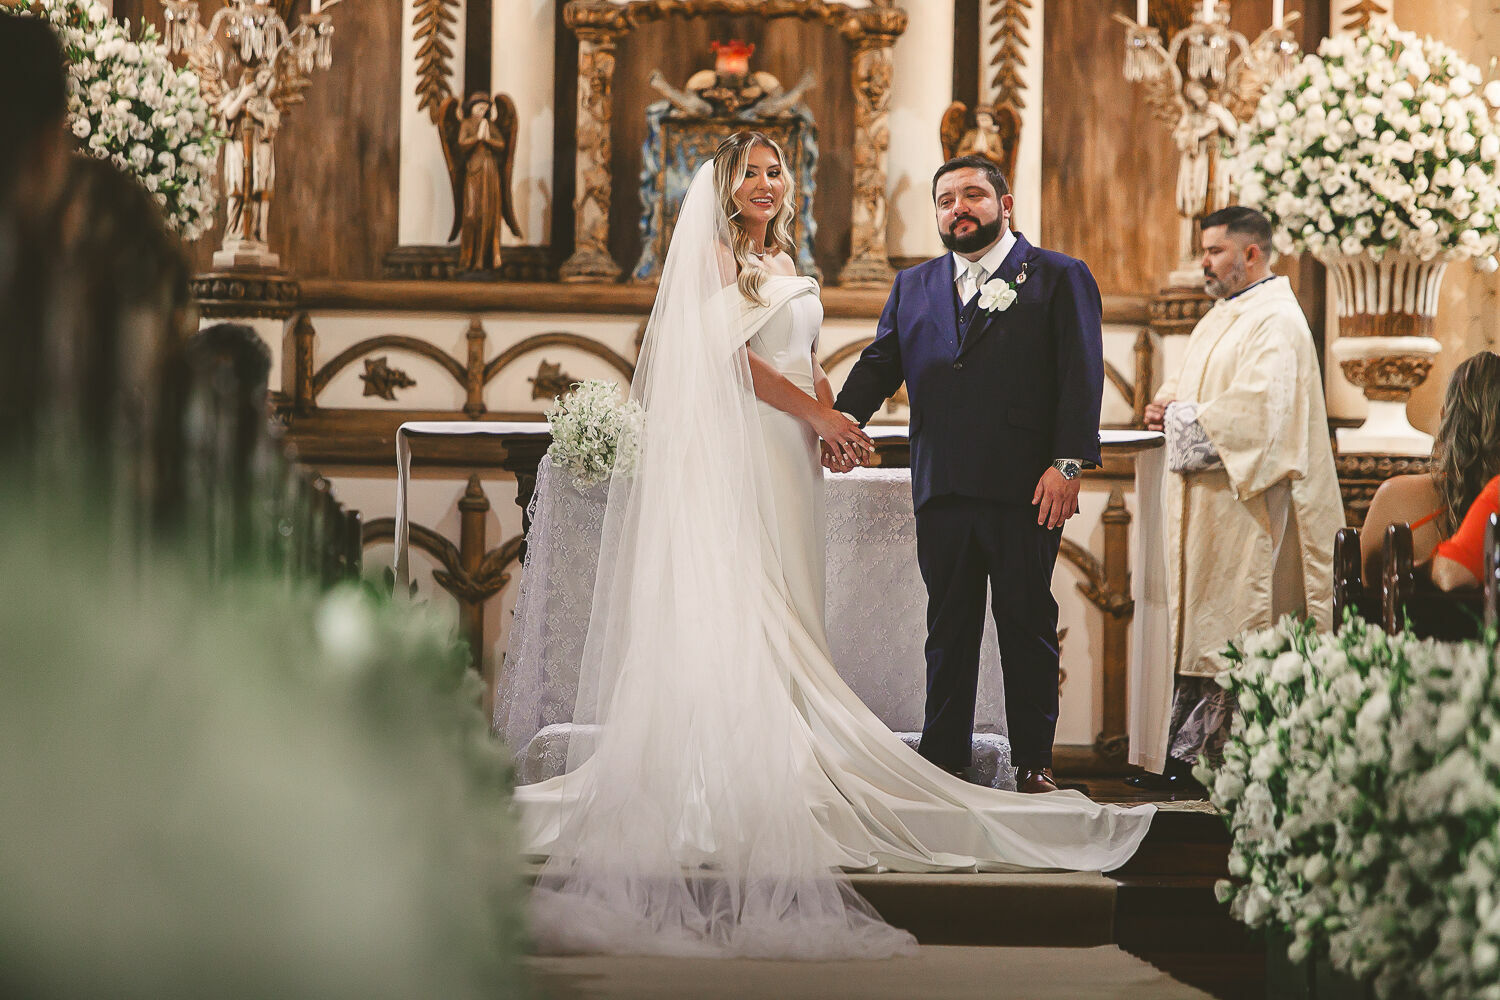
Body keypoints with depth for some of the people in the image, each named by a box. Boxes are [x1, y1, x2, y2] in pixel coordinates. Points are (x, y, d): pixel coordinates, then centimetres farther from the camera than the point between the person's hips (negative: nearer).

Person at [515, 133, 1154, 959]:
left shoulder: (785, 264, 21)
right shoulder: (714, 256, -2)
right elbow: (735, 357, -11)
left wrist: (830, 423, 3)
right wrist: (821, 416, -10)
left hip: (788, 454, 8)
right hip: (736, 451, -8)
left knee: (783, 609, 3)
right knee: (738, 604, -10)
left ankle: (773, 761, 2)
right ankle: (729, 775, -11)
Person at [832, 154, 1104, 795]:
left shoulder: (1059, 278, 4)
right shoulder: (913, 287, 17)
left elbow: (1081, 376, -3)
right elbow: (880, 364, 9)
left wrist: (1067, 463, -14)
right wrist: (843, 417, -12)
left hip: (1025, 490, -4)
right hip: (941, 488, 4)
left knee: (1027, 623, 3)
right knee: (948, 626, 8)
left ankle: (1034, 760, 10)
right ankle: (943, 757, 14)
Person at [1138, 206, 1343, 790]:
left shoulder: (1276, 321, -12)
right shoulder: (1221, 318, 19)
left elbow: (1260, 408, -24)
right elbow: (1194, 386, 29)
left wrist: (1183, 415, -14)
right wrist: (1167, 403, 6)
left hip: (1244, 503, -10)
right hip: (1200, 503, 10)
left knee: (1229, 636, -6)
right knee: (1196, 627, 7)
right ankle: (1183, 755, 8)